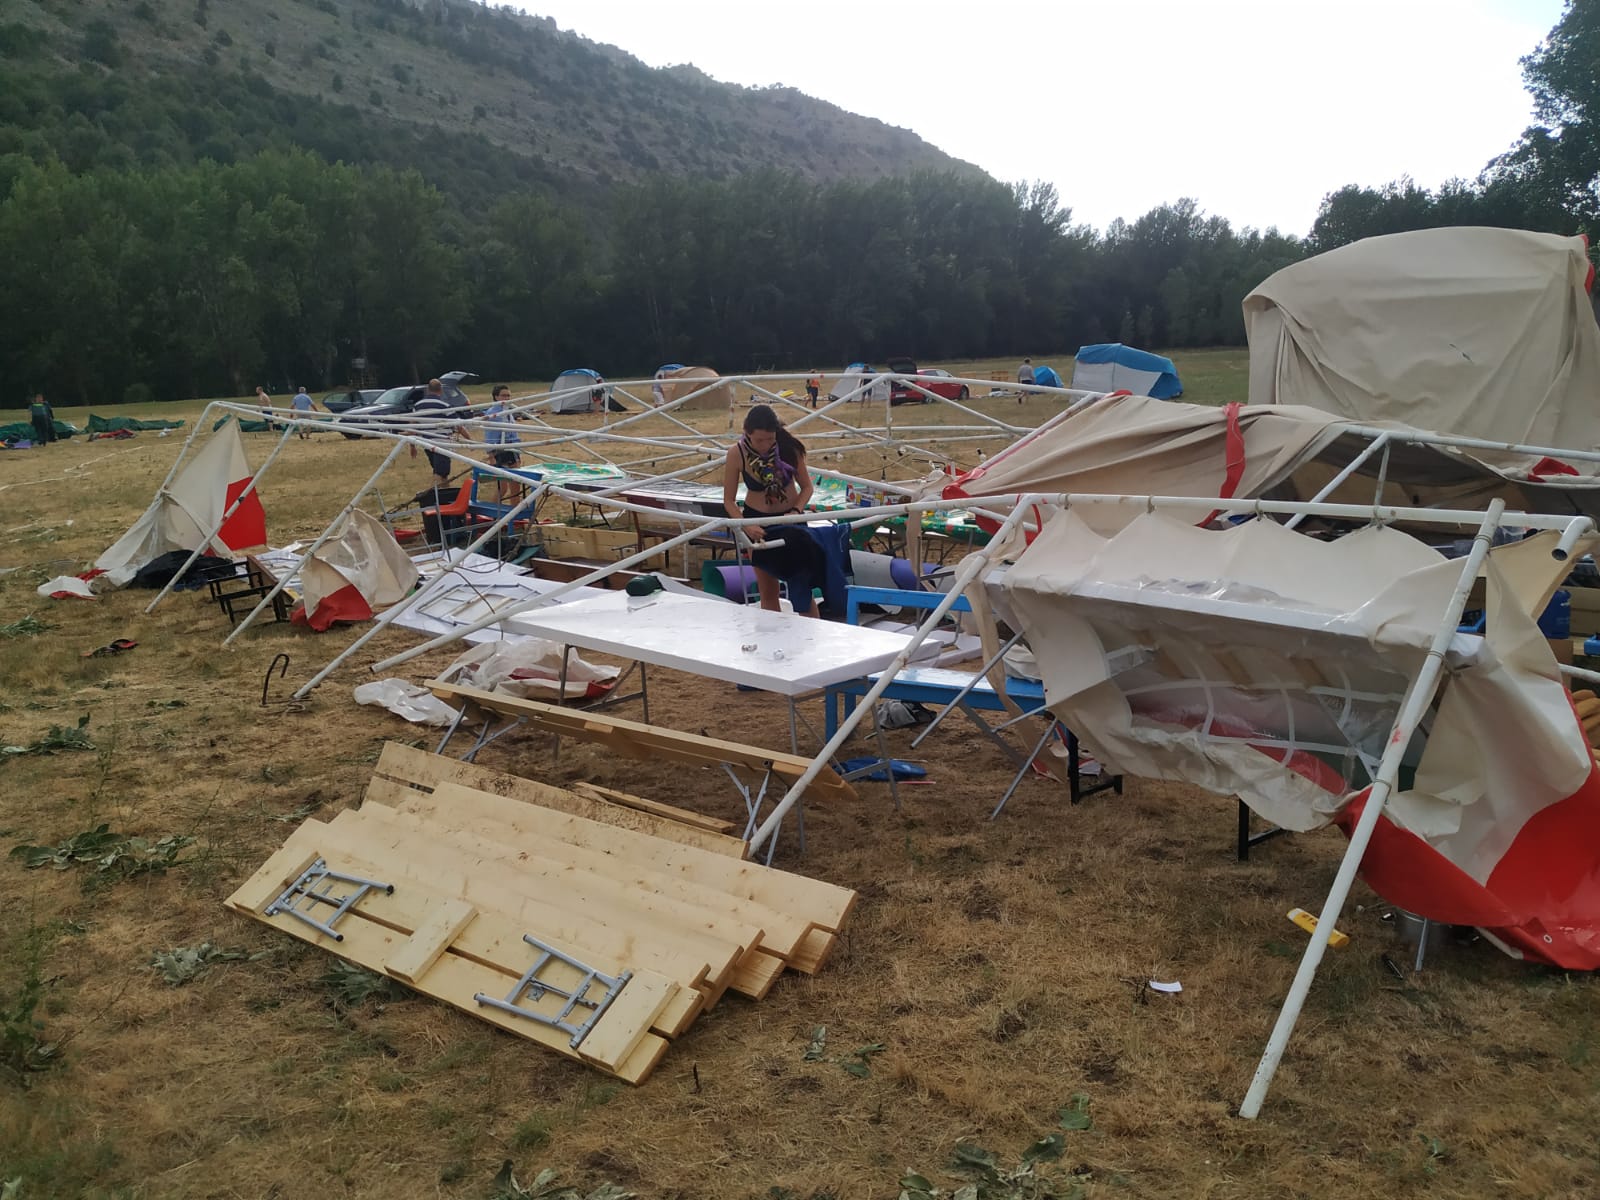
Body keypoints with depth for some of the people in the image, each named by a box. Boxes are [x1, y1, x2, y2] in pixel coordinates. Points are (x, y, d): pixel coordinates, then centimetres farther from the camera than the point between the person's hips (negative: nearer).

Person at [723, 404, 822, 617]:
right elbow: (729, 501, -11)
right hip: (758, 522, 0)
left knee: (802, 588, 0)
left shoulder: (789, 446, -18)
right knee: (768, 592, 8)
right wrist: (746, 526, -27)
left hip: (790, 519, 0)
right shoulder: (737, 454, -18)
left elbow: (806, 487, -6)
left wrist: (796, 510, -24)